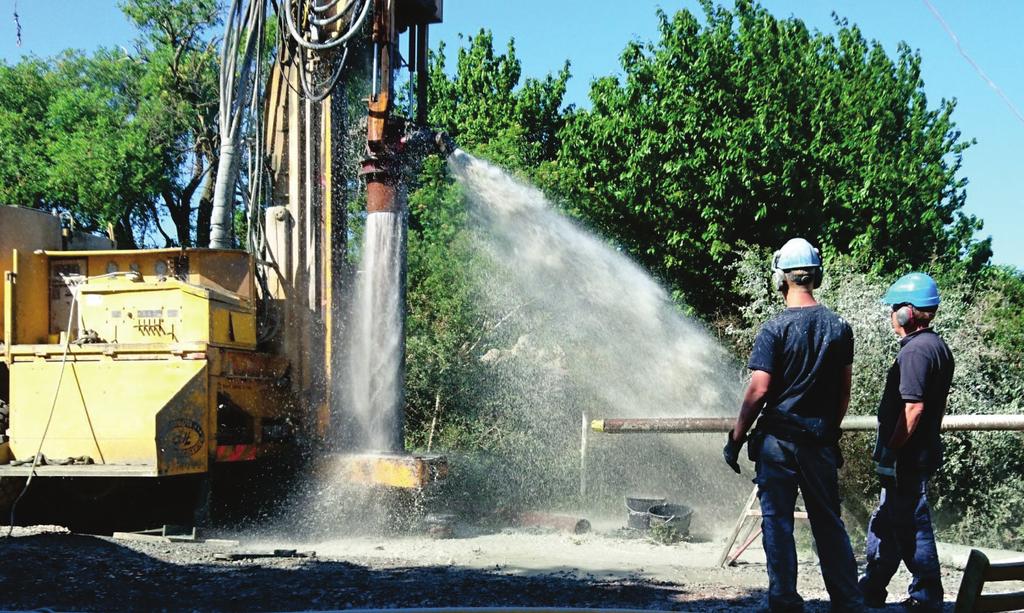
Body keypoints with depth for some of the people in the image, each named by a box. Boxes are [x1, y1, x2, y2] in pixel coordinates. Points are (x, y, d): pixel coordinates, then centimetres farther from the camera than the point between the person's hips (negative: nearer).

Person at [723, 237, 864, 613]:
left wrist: (736, 439, -5)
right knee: (828, 522, 11)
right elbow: (844, 391, 9)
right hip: (821, 441, 4)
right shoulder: (839, 328, 4)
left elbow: (758, 391, -13)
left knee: (777, 520, 3)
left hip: (778, 439, -4)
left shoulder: (775, 330, -10)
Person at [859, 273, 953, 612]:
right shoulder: (938, 347, 13)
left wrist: (891, 451, -20)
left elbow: (914, 407, -24)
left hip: (908, 457, -10)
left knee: (910, 526, -2)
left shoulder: (916, 351, -18)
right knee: (885, 522, 16)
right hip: (924, 450, 10)